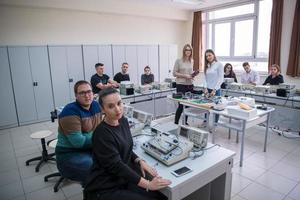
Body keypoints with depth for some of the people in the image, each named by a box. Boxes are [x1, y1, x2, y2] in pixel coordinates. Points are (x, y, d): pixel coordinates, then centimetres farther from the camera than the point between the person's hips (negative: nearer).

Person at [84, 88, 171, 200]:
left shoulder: (123, 121, 0)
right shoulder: (102, 133, -22)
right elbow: (116, 166, -23)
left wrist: (140, 161, -6)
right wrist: (148, 184, -23)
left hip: (123, 180, 6)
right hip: (104, 189, -6)